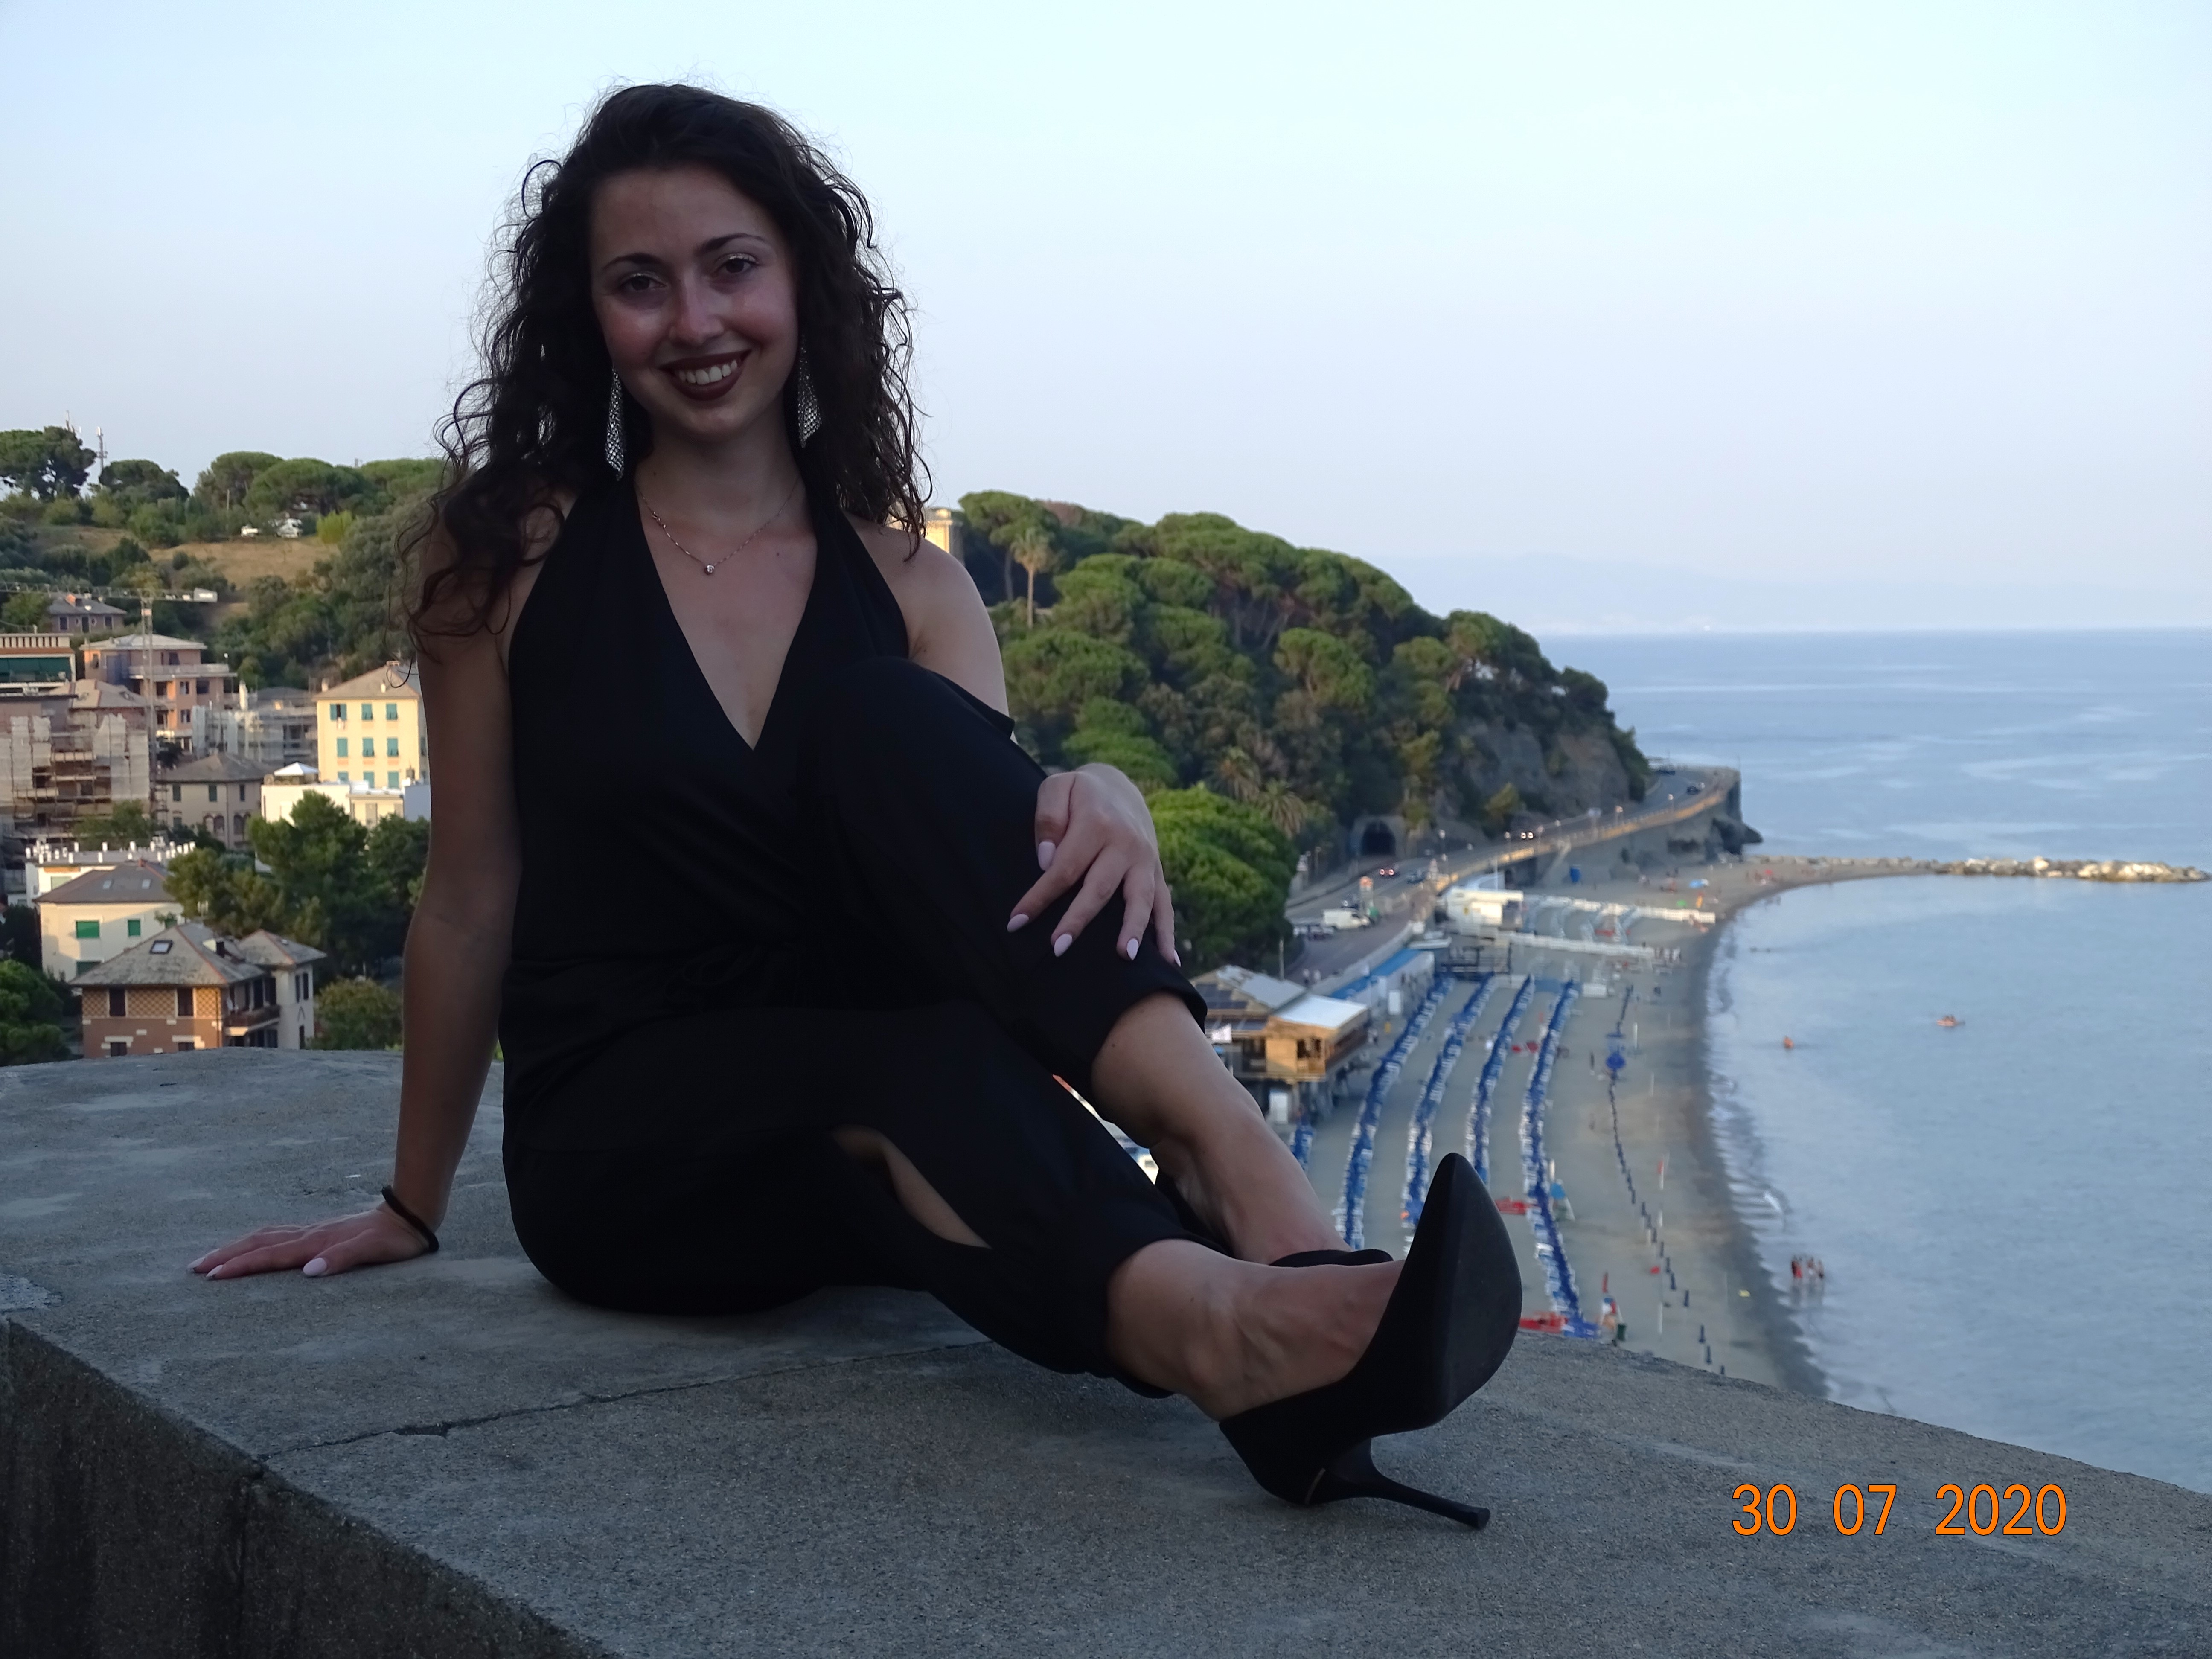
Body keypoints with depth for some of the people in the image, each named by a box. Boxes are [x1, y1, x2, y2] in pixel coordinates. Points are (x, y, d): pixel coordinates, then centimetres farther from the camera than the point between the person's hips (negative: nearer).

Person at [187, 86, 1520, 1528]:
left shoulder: (910, 586, 7)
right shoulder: (515, 554, 0)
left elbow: (990, 858, -6)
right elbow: (473, 899, 6)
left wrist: (1106, 803, -29)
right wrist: (412, 1212, 12)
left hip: (860, 1154, 2)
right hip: (620, 1144, -2)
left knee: (886, 722, -27)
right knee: (923, 1067, -36)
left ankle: (1246, 1177, -44)